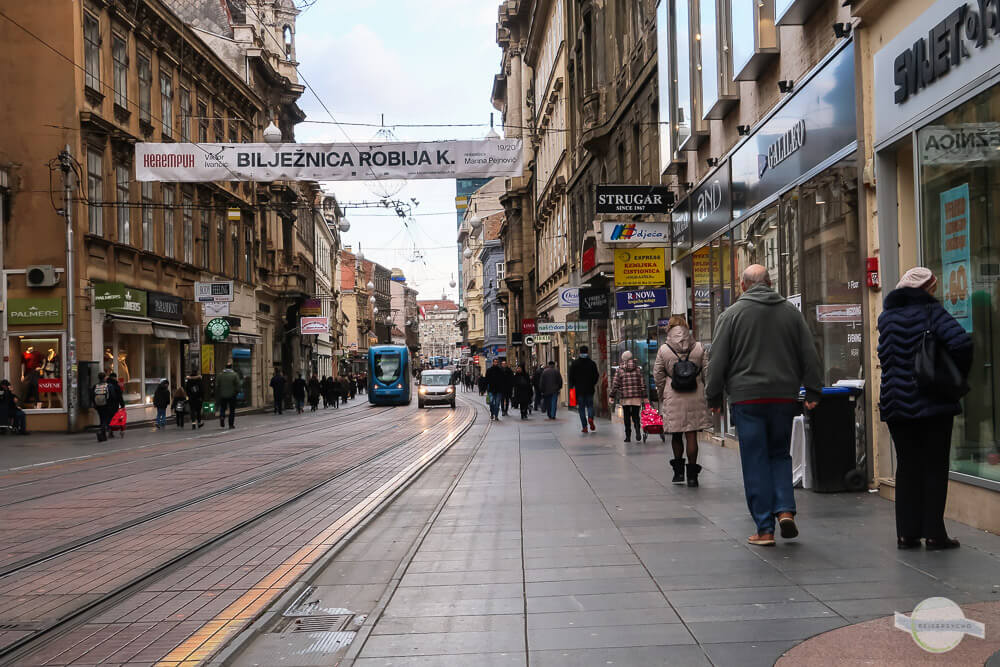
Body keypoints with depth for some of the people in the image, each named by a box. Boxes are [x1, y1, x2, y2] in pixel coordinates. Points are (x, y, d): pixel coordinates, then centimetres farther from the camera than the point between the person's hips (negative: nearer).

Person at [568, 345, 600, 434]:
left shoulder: (575, 363, -3)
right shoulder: (592, 363, -1)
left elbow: (571, 376, -3)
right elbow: (596, 375, 0)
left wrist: (572, 386, 10)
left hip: (579, 389, -1)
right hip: (589, 389, 1)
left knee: (581, 407, 5)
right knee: (590, 405, 14)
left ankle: (584, 426, 0)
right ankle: (590, 418, -15)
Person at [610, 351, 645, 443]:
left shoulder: (620, 369, 0)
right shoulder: (637, 369, 6)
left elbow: (615, 384, -3)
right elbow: (643, 384, 6)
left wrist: (612, 396, 3)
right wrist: (644, 396, 9)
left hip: (625, 397, -1)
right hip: (637, 396, 1)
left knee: (627, 417, 6)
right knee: (635, 415, 8)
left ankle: (628, 436, 6)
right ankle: (638, 431, -16)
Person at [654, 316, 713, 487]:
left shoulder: (663, 350, -1)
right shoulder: (699, 348, 1)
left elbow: (657, 375, 2)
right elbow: (707, 372, 2)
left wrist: (662, 395, 14)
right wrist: (704, 393, 14)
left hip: (673, 399, 0)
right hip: (695, 398, 0)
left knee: (676, 435, 14)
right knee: (692, 435, 2)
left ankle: (679, 471, 20)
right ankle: (692, 474, 3)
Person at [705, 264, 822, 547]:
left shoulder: (732, 314, -1)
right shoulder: (791, 311, 9)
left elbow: (718, 361, -2)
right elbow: (810, 355, 9)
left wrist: (713, 397, 6)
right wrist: (812, 392, 13)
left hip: (747, 398, -3)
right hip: (784, 397, 3)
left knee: (755, 462, 2)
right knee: (780, 454, 17)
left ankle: (764, 529, 3)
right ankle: (785, 509, -1)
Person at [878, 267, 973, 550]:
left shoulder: (885, 317, 9)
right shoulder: (931, 311, -8)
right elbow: (961, 342, -20)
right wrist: (957, 377, -7)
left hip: (895, 403, 5)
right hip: (933, 402, -4)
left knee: (906, 467, 10)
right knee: (934, 466, 3)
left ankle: (906, 533, 10)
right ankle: (934, 533, 4)